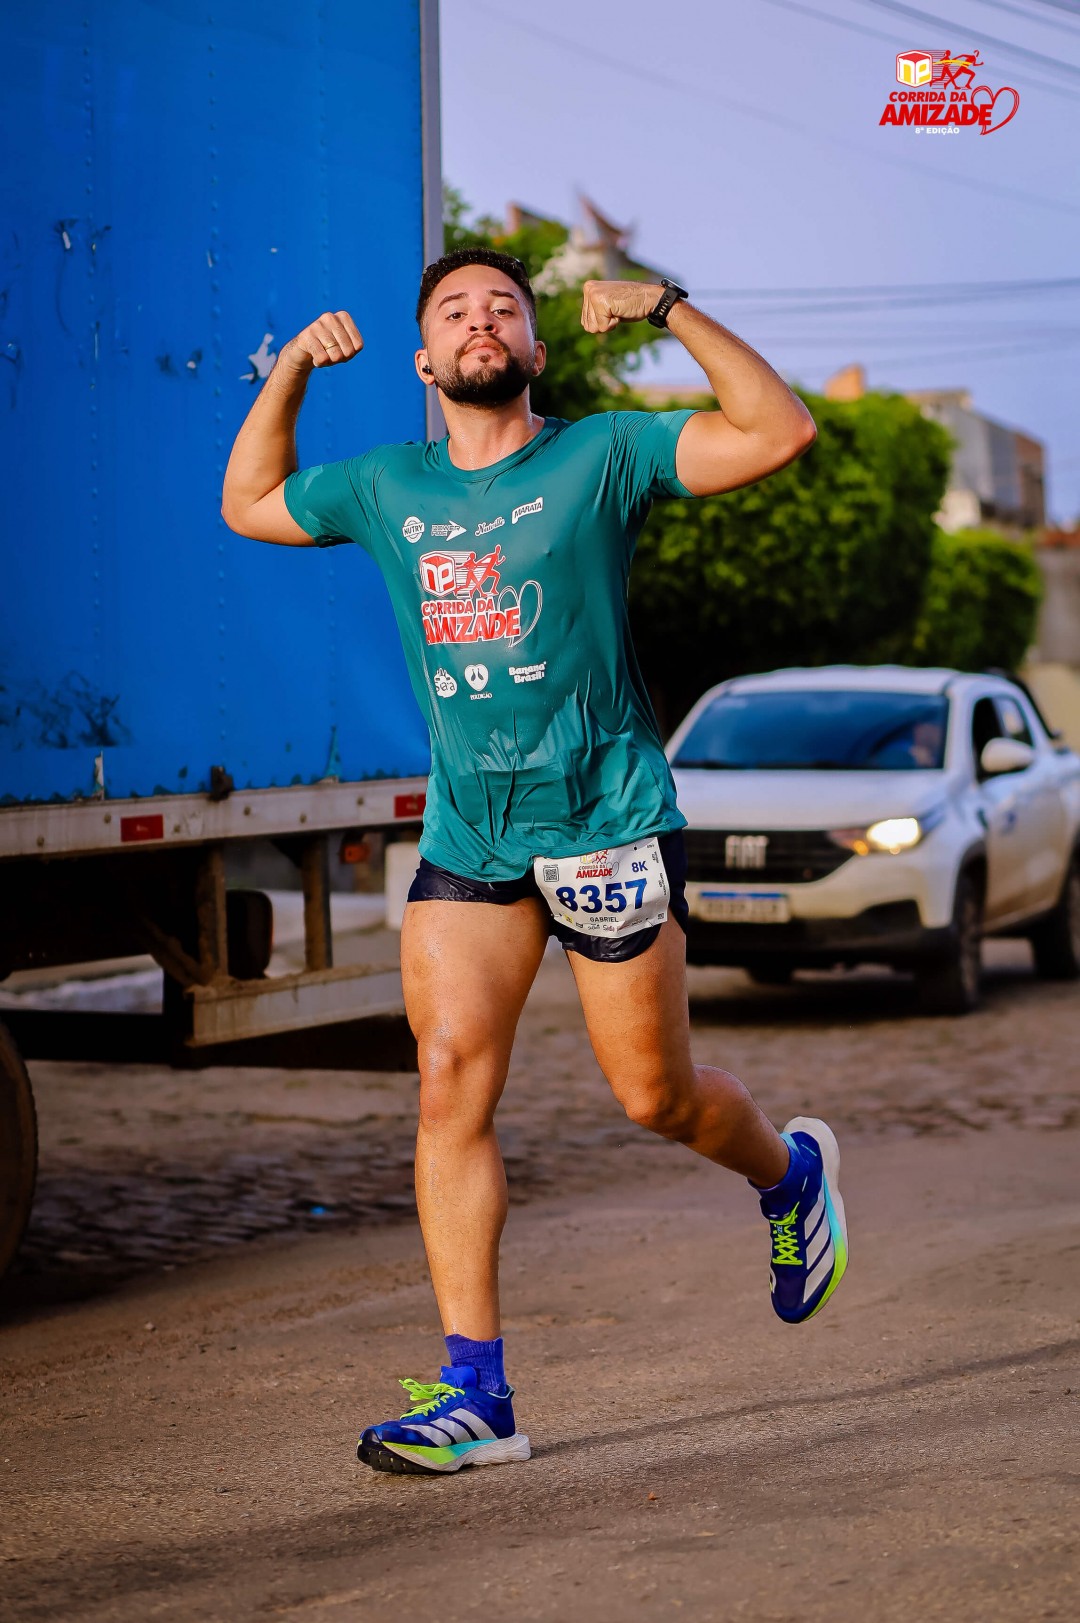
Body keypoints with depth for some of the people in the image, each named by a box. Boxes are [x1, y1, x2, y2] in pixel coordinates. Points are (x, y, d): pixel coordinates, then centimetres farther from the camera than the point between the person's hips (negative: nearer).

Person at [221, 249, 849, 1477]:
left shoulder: (601, 457, -3)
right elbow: (249, 506, 25)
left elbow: (780, 432, -12)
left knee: (654, 1096, 4)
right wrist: (289, 371, 13)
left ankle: (790, 1173, 39)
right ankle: (474, 1393, -5)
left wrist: (671, 311, -16)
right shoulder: (386, 489, 9)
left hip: (607, 822, -3)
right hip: (465, 836, 4)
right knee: (449, 1084, -9)